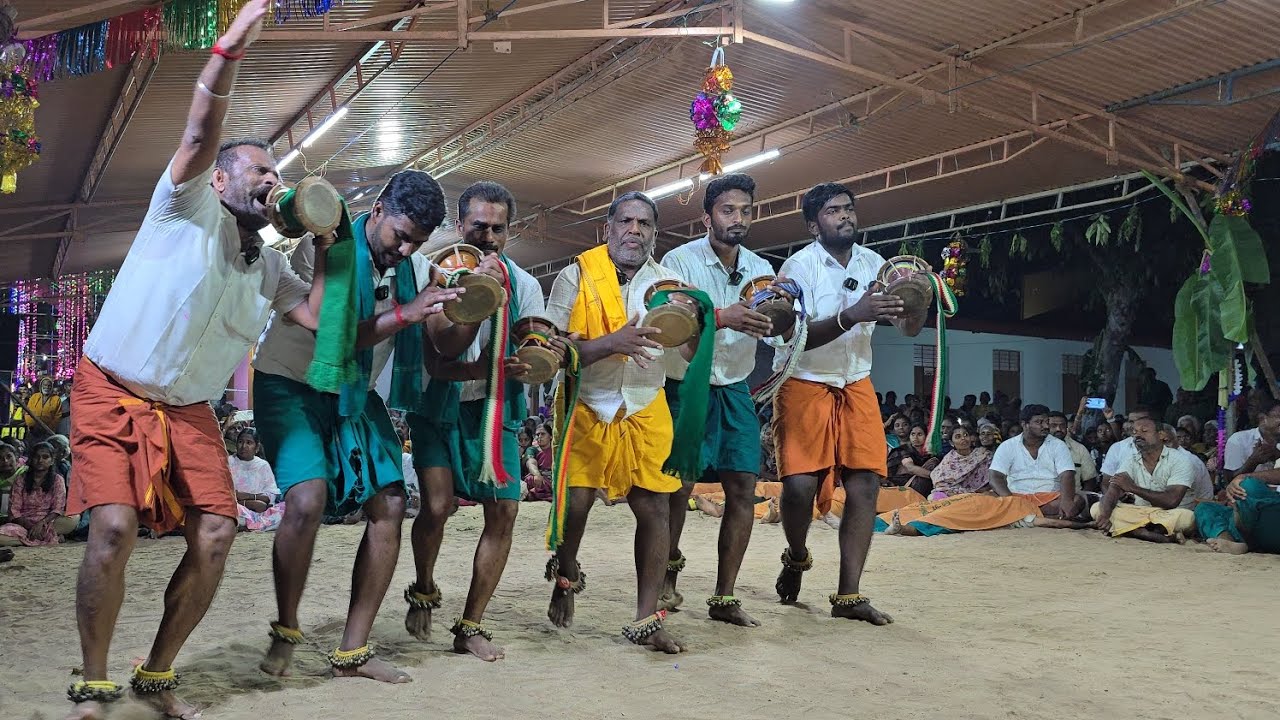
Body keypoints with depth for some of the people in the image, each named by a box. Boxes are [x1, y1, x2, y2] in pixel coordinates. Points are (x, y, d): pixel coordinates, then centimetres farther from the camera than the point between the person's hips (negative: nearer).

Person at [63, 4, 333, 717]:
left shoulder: (268, 263, 11)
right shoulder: (188, 208, -5)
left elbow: (320, 317, 2)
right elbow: (201, 136, -22)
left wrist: (328, 247, -1)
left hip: (188, 412, 5)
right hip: (114, 395, -5)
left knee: (215, 535, -8)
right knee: (115, 528, -20)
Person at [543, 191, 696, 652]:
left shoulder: (667, 282, 6)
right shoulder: (577, 276, -5)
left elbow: (692, 351, 3)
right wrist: (612, 342, -27)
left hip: (647, 411, 3)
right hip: (586, 408, -3)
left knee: (656, 508, -2)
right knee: (576, 500, -6)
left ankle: (646, 620, 12)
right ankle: (566, 577, 29)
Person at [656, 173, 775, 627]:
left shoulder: (760, 269, 6)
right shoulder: (680, 261, -9)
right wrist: (721, 317, -40)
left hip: (734, 390, 4)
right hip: (686, 386, -4)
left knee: (743, 488, -2)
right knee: (678, 487, -4)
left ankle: (724, 599, 8)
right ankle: (667, 578, 20)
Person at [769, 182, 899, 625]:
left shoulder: (874, 264, 3)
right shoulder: (799, 267, -12)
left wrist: (908, 305, -18)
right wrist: (851, 316, -35)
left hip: (856, 385, 5)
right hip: (804, 384, -4)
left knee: (866, 483, -6)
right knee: (800, 483, -14)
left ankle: (848, 595, 1)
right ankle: (796, 558, 18)